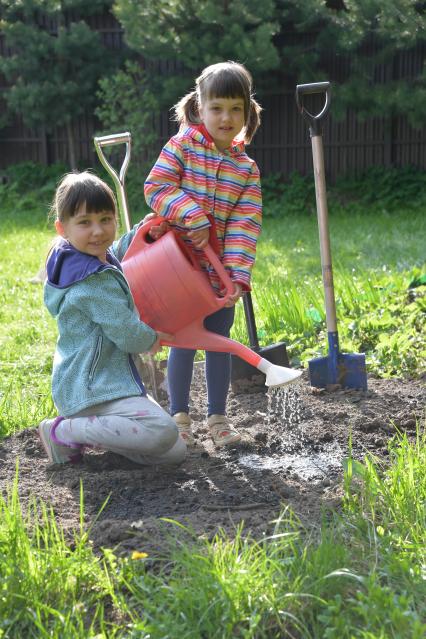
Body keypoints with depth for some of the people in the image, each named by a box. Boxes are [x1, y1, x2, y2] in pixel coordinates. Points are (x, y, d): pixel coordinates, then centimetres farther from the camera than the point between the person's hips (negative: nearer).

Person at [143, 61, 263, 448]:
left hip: (220, 273, 3)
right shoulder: (182, 145, -4)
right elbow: (156, 187, -11)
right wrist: (191, 214, -25)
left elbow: (245, 224, -5)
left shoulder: (247, 168, 3)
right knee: (183, 340, 4)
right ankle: (179, 416, 20)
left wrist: (237, 274, -16)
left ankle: (218, 416, 25)